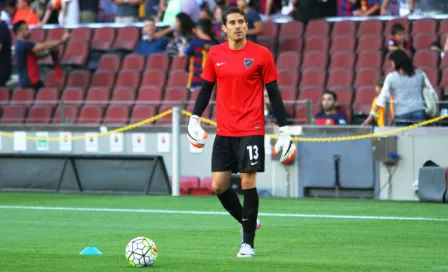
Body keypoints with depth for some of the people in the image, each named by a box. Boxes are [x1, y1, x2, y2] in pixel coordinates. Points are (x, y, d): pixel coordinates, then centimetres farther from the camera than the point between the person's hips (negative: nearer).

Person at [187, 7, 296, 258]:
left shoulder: (261, 54, -4)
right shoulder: (215, 54, 6)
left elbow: (274, 93, -2)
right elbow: (206, 88, 15)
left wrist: (284, 129, -5)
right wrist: (195, 119, 7)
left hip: (251, 131, -4)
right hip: (224, 132, 4)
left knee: (248, 183, -7)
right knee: (219, 185, 2)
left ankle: (248, 243, 3)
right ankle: (248, 223, 26)